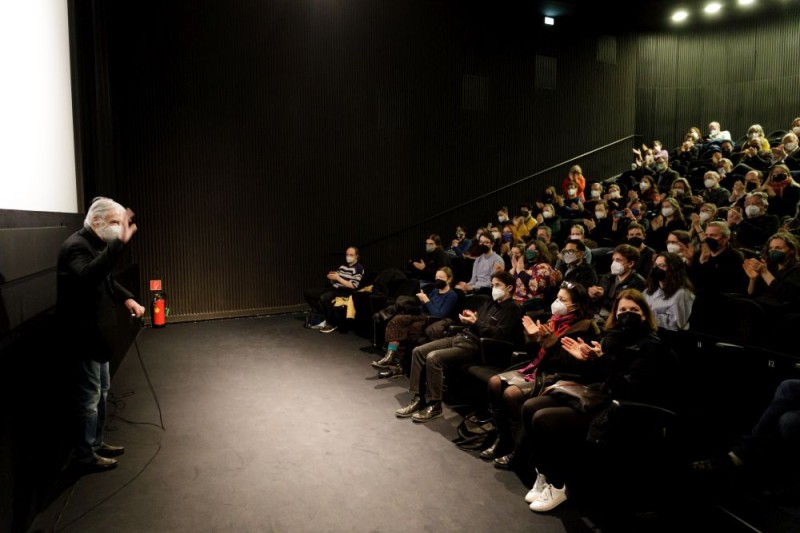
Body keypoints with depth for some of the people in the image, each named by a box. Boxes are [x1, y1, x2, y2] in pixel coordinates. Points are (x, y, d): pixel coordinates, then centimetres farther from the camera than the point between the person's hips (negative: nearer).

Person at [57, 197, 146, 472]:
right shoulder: (76, 245, -20)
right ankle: (85, 454, 15)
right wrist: (119, 243, -48)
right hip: (84, 333, -10)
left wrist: (126, 298, 4)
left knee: (102, 390, 19)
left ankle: (96, 443, 32)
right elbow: (88, 276, -42)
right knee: (90, 395, 1)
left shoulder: (95, 244, 10)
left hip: (97, 330, 10)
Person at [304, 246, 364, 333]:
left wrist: (338, 278, -17)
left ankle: (332, 323, -16)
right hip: (334, 288, 9)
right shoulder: (343, 266, 17)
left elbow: (353, 286, -17)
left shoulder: (359, 268, -7)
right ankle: (324, 318, -1)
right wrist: (331, 277, -5)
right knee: (308, 293, 1)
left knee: (324, 297, -36)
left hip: (345, 292, -9)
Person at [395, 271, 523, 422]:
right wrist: (468, 319, 3)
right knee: (418, 351, -5)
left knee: (433, 358, -28)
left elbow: (500, 335, -16)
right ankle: (418, 398, -3)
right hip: (460, 336, 9)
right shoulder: (490, 303, 24)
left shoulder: (513, 309, -3)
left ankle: (434, 405, -15)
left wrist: (476, 322, -18)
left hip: (474, 345, -9)